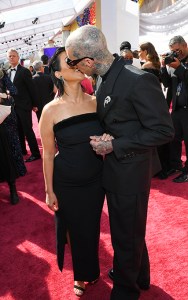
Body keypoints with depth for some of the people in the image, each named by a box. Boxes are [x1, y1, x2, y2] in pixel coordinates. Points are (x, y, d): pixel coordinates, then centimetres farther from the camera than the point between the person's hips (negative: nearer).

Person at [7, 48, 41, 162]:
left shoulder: (24, 71, -10)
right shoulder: (8, 72, 10)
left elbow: (31, 88, -9)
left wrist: (34, 104, -7)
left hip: (24, 106, -7)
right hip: (13, 106, 7)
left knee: (28, 130, -5)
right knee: (18, 130, 16)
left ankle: (35, 153, 4)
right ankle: (22, 150, 29)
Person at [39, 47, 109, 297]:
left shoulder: (96, 102, -6)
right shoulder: (51, 110, -16)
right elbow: (48, 154, -8)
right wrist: (49, 191, -5)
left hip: (96, 180, 3)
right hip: (67, 185, -2)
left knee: (92, 229, 19)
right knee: (76, 230, 17)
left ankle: (90, 270, 50)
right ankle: (82, 274, 48)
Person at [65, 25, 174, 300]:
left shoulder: (139, 81, -25)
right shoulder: (107, 78, 2)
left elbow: (164, 131, -22)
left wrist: (114, 146, -22)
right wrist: (101, 140, -3)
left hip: (129, 174, -8)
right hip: (116, 170, 9)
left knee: (126, 236, 12)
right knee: (130, 231, 26)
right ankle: (139, 276, 52)